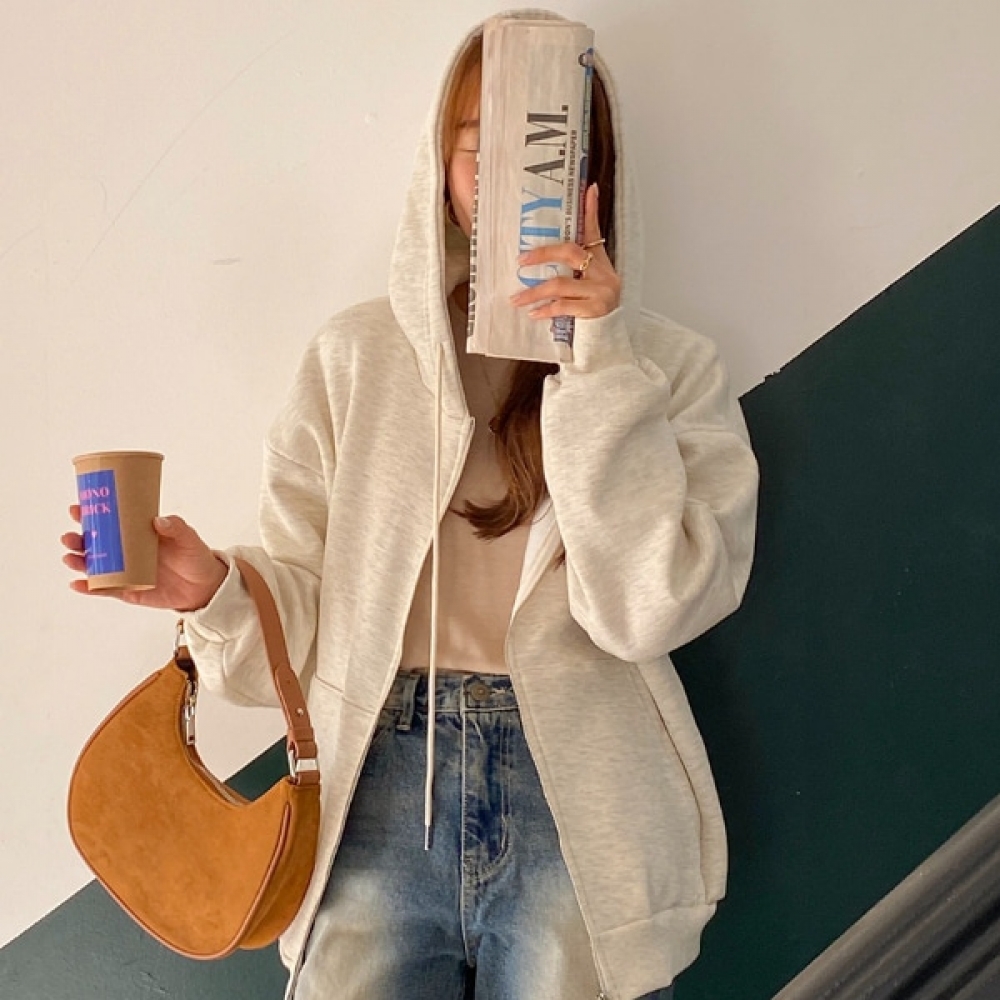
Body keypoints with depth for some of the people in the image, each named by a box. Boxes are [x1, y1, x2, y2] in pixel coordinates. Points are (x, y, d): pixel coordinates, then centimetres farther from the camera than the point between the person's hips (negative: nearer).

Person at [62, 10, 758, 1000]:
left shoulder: (671, 367, 5)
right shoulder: (355, 356, 8)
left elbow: (646, 608, -7)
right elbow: (305, 615, 7)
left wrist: (602, 366, -11)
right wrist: (214, 591, -13)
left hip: (586, 801, 0)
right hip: (387, 780, 1)